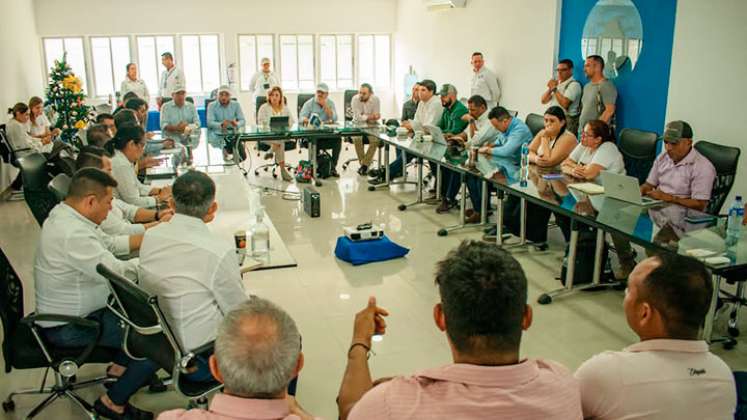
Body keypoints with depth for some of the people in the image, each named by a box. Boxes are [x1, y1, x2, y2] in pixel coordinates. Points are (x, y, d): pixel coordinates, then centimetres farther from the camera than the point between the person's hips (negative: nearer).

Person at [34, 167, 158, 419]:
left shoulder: (63, 214, 3)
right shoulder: (72, 233, -29)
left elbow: (107, 246, 10)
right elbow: (116, 273, -30)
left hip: (69, 309, 11)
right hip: (70, 327, -11)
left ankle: (121, 367, 23)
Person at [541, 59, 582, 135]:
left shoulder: (574, 84, -7)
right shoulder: (557, 83, 18)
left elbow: (565, 104, -20)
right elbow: (544, 101, 15)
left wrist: (554, 89, -12)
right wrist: (550, 89, -2)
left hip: (567, 120, -7)